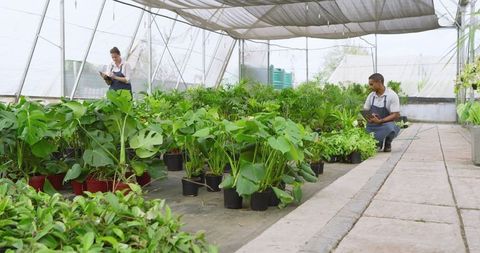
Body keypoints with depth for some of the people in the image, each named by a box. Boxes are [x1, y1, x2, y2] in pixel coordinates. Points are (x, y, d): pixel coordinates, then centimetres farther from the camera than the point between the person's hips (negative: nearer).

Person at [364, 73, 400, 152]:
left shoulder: (392, 95, -10)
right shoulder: (371, 96, 6)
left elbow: (396, 115, -14)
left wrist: (380, 121, -27)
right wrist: (367, 117, -15)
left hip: (385, 124, -3)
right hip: (372, 125, 3)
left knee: (389, 127, -40)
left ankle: (387, 144, -7)